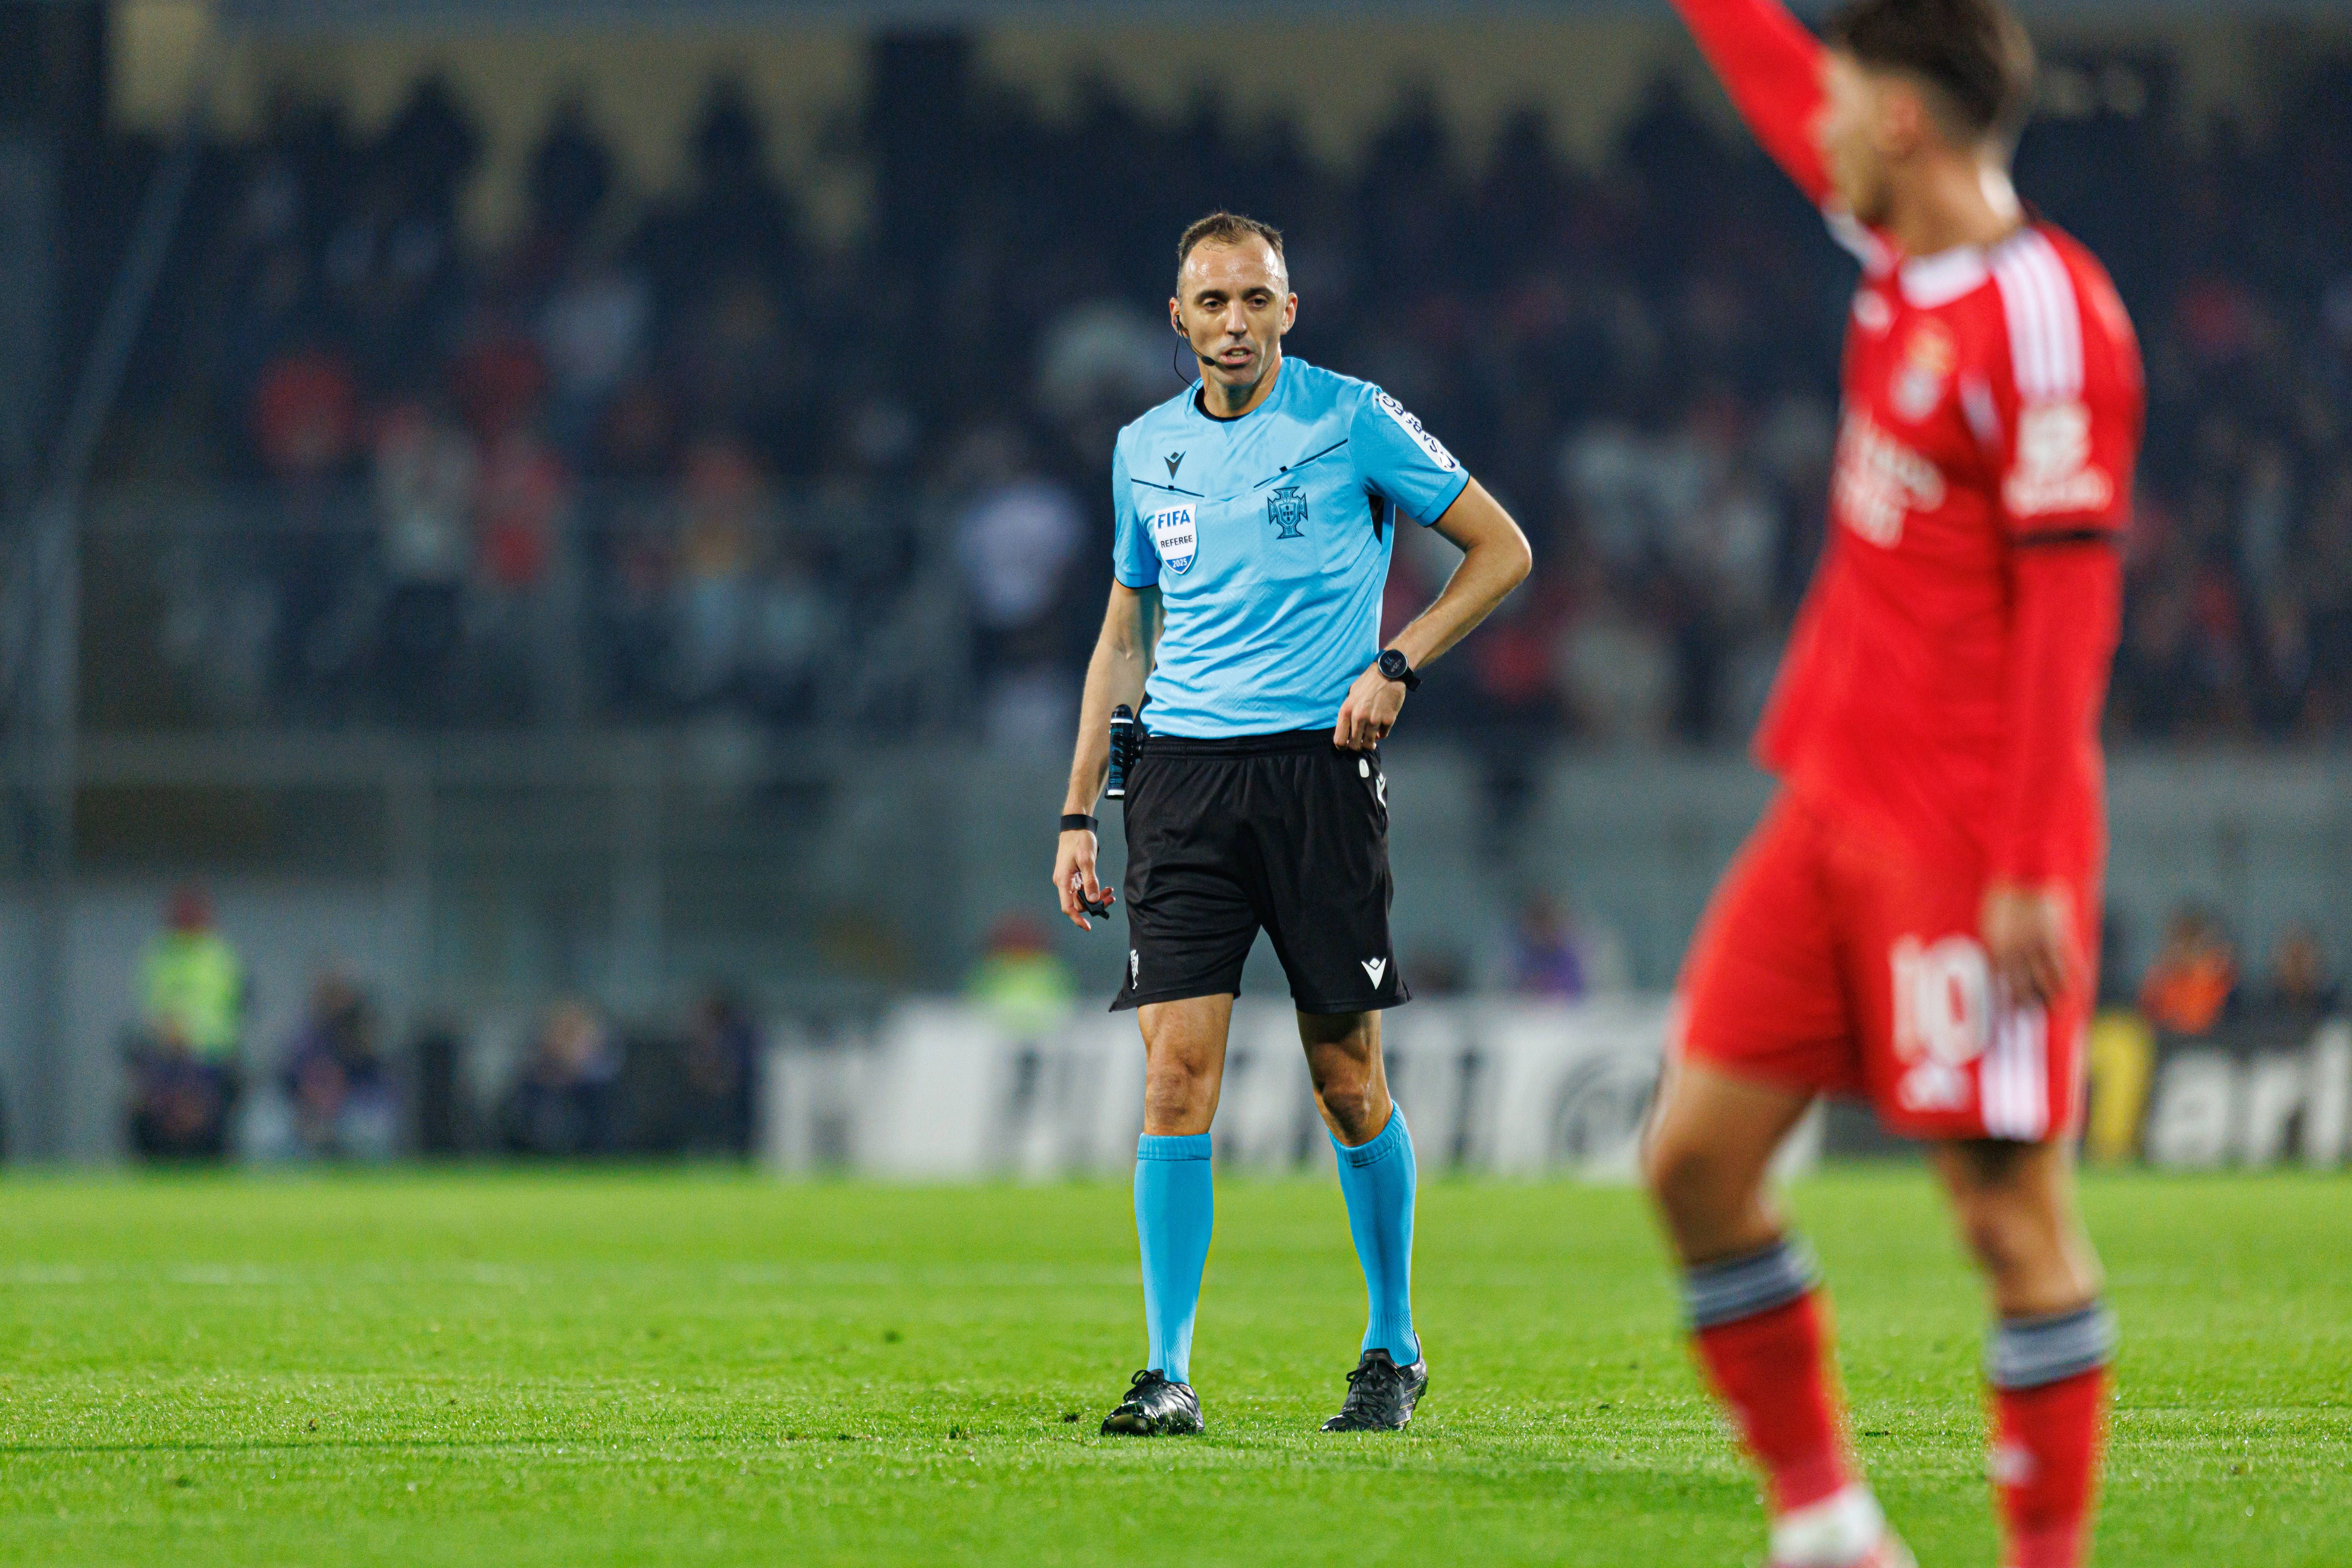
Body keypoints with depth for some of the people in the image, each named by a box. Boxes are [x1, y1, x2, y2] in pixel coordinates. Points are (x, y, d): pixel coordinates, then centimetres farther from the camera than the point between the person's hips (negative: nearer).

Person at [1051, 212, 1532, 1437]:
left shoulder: (1352, 420, 0)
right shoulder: (1147, 448, 12)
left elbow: (1502, 551, 5)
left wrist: (1395, 664, -8)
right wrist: (1078, 812, 14)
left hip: (1319, 768, -3)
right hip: (1183, 772, 3)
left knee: (1347, 1083, 1)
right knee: (1176, 1071, -8)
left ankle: (1394, 1354, 18)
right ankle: (1168, 1373, -6)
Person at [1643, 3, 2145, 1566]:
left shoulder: (2045, 316, -15)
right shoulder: (1900, 253, 9)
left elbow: (2070, 606, -18)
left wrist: (2032, 869, -20)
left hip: (1969, 843, -9)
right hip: (1833, 809, 9)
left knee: (2012, 1212, -5)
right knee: (1698, 1156, 5)